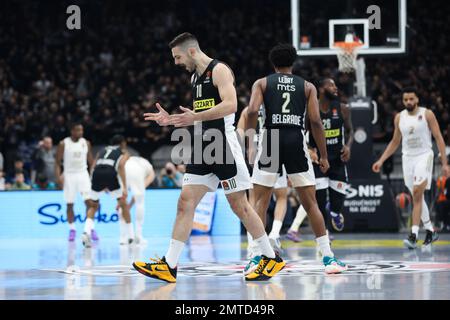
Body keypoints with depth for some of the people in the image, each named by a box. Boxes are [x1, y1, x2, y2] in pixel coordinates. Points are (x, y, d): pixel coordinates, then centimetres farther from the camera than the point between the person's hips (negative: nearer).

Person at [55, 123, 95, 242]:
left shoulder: (86, 143, 3)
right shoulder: (63, 144, -5)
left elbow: (91, 160, 11)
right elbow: (57, 162, -3)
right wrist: (58, 176, -15)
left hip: (83, 174, 1)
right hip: (69, 175, -1)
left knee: (89, 201, -11)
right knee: (69, 204, 3)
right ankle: (72, 230, 13)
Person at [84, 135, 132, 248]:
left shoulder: (102, 151, 35)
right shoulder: (124, 152, 23)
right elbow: (121, 165, 2)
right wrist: (125, 188, -6)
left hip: (97, 173, 3)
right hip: (111, 172, -3)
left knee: (93, 206, 20)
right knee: (123, 204, 18)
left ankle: (86, 231, -4)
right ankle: (131, 236, 21)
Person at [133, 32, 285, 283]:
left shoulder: (219, 70, -8)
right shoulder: (196, 76, 19)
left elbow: (230, 104, -23)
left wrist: (195, 116, -26)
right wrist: (171, 120, 15)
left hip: (223, 145, -9)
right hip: (203, 148, 9)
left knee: (239, 205, -3)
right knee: (186, 202, -1)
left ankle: (272, 258, 9)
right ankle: (169, 266, -5)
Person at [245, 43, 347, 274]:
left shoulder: (262, 83, 11)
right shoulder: (307, 86, 13)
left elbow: (252, 111, -7)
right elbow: (315, 121, 4)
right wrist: (323, 155, 8)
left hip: (271, 138, -1)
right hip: (296, 140, 1)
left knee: (260, 202, 6)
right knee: (310, 203, 7)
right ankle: (328, 258, 4)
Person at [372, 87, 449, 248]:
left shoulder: (427, 114, -5)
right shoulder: (399, 118, 7)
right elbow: (395, 142, 18)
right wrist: (381, 160, 10)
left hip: (424, 156, -5)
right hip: (407, 157, 5)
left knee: (417, 194, -19)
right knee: (417, 196, 10)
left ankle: (414, 235, -24)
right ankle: (431, 231, 24)